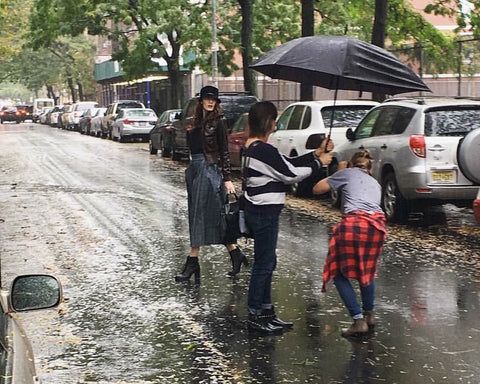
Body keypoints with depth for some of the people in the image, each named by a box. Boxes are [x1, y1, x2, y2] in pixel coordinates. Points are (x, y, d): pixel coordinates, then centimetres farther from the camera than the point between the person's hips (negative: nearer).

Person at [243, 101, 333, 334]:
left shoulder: (252, 147, 10)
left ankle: (266, 311, 26)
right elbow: (291, 174, -16)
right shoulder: (263, 150, -21)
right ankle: (255, 316, 8)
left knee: (267, 262, 17)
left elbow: (287, 164, 14)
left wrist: (316, 153, 12)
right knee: (263, 264, -1)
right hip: (264, 212, -10)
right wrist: (319, 163, -3)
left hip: (257, 210, 10)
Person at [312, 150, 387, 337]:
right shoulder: (375, 184, 32)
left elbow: (317, 189, 22)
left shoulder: (347, 173, 18)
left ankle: (359, 320, 0)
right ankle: (369, 314, 32)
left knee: (339, 272, 9)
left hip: (354, 222, -5)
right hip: (377, 225, 5)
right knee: (367, 270, 29)